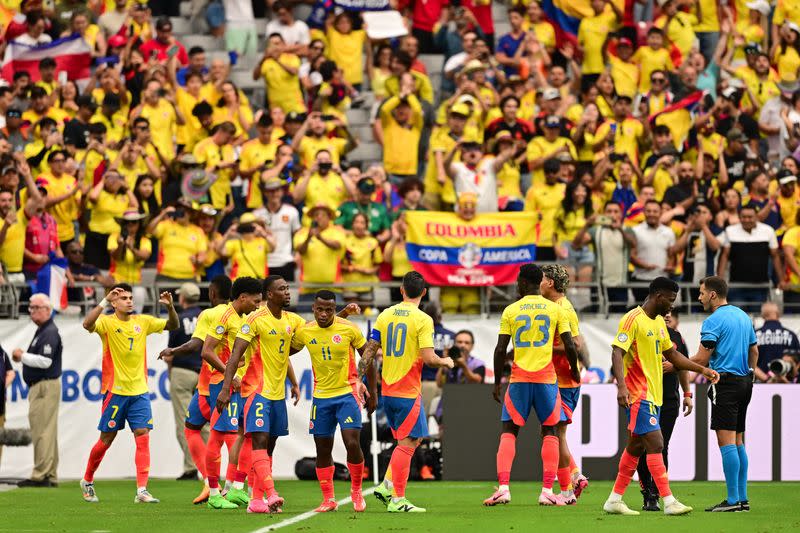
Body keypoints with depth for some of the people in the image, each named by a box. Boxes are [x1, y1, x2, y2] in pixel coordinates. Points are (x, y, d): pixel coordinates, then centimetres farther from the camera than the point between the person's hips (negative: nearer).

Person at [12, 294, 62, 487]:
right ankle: (51, 476, 13)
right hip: (39, 386, 11)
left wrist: (23, 356, -11)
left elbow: (45, 361, -22)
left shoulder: (50, 332, -14)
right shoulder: (42, 331, 19)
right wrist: (23, 357, 8)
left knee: (42, 431, -11)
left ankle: (40, 475, -13)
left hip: (45, 386, -11)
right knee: (48, 433, 11)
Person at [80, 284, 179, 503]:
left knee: (143, 436, -8)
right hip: (114, 391, -3)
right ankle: (87, 481, 26)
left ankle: (142, 490, -11)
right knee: (106, 440, 5)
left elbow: (173, 325, 9)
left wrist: (170, 307, -10)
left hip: (139, 391, 3)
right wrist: (104, 302, -31)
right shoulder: (107, 322, -6)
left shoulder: (143, 322, 7)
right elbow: (87, 324, -26)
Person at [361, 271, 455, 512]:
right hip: (408, 391, -6)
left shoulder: (385, 315, 6)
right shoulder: (423, 320, -11)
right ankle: (397, 499, -4)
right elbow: (429, 358, -16)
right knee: (407, 443, -2)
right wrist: (446, 362, 4)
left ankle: (386, 485, 9)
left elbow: (369, 351, 6)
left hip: (387, 390, 6)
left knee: (412, 439, 19)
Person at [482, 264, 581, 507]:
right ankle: (547, 491, 2)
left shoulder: (511, 311, 2)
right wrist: (575, 370, 18)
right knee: (550, 432, 11)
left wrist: (497, 382, 8)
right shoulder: (556, 309, 3)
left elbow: (500, 350, -1)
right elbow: (570, 346, -1)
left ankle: (503, 487, -8)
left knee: (509, 431, 6)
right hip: (546, 377, 0)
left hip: (519, 379, 0)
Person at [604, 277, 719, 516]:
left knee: (636, 447, 12)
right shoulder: (633, 319, -13)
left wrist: (702, 370, 17)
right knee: (655, 443, -14)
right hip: (638, 395, -10)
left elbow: (672, 355, 26)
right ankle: (669, 502, -18)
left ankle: (615, 500, 17)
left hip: (654, 395, 10)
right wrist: (621, 386, -32)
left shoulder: (659, 322, 16)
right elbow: (617, 353, -20)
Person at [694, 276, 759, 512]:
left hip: (725, 384, -9)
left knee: (727, 441, -9)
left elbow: (701, 359, -13)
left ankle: (732, 500, -13)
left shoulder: (713, 321, -11)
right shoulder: (743, 316, 15)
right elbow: (754, 351, 20)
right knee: (738, 443, 11)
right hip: (744, 382, 9)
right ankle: (742, 499, 9)